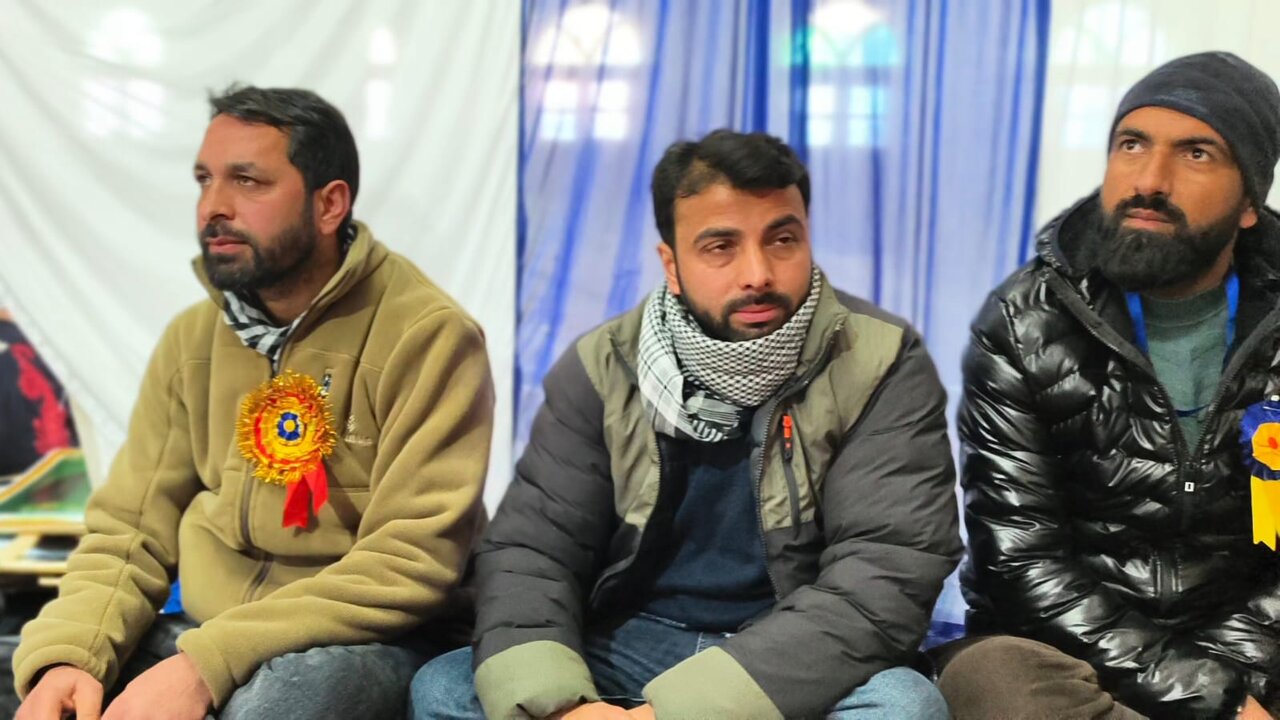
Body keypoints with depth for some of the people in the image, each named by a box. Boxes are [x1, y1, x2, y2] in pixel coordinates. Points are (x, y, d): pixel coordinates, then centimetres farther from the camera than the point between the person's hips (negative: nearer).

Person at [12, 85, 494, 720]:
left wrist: (205, 665, -25)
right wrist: (66, 654, -14)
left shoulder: (428, 336, -13)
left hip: (366, 642, -5)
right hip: (204, 638, 5)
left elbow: (412, 562, -19)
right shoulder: (191, 339, 7)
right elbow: (130, 530, 7)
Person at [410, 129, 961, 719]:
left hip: (804, 672, -2)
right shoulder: (604, 368, -2)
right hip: (630, 650, 3)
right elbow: (527, 548, -4)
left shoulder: (881, 367, -11)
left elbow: (888, 578, -20)